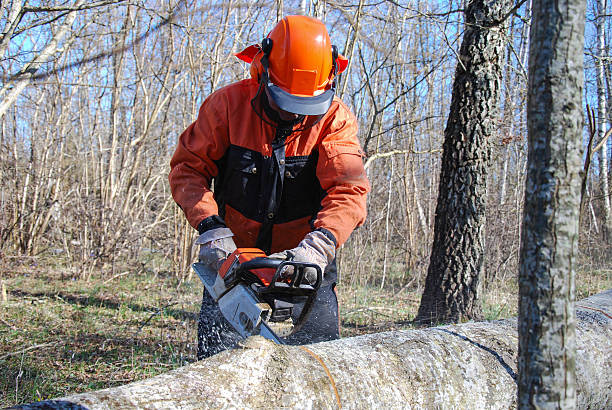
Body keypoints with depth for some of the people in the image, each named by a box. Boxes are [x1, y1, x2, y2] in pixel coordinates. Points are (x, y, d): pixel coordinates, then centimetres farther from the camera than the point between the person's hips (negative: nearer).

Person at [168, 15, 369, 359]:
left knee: (323, 332, -7)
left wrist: (319, 244, -41)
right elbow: (188, 168, -8)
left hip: (302, 250, 0)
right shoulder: (228, 104, -13)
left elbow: (349, 189, -25)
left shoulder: (335, 119, -15)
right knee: (217, 334, -7)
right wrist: (210, 226, -22)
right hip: (235, 249, 0)